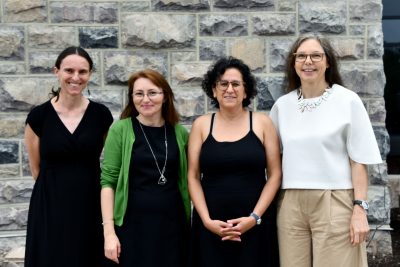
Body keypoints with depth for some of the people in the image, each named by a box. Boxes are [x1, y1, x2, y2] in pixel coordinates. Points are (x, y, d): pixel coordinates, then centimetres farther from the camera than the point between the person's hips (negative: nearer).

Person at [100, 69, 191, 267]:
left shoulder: (179, 132, 5)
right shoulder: (120, 129, -4)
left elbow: (185, 180, 12)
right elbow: (108, 181, -6)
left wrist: (190, 222, 6)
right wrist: (109, 231, -11)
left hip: (173, 225, 3)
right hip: (133, 225, -2)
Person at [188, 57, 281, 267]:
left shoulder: (262, 123, 2)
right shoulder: (201, 125, 4)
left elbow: (274, 175, 0)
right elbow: (193, 177, 3)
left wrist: (255, 217, -8)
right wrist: (206, 220, -8)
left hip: (255, 224, 0)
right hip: (211, 226, 1)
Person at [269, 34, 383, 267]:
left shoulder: (348, 101, -2)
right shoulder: (282, 105, 8)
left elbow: (359, 160, -4)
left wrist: (360, 208, -9)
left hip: (335, 202, -3)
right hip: (291, 204, 3)